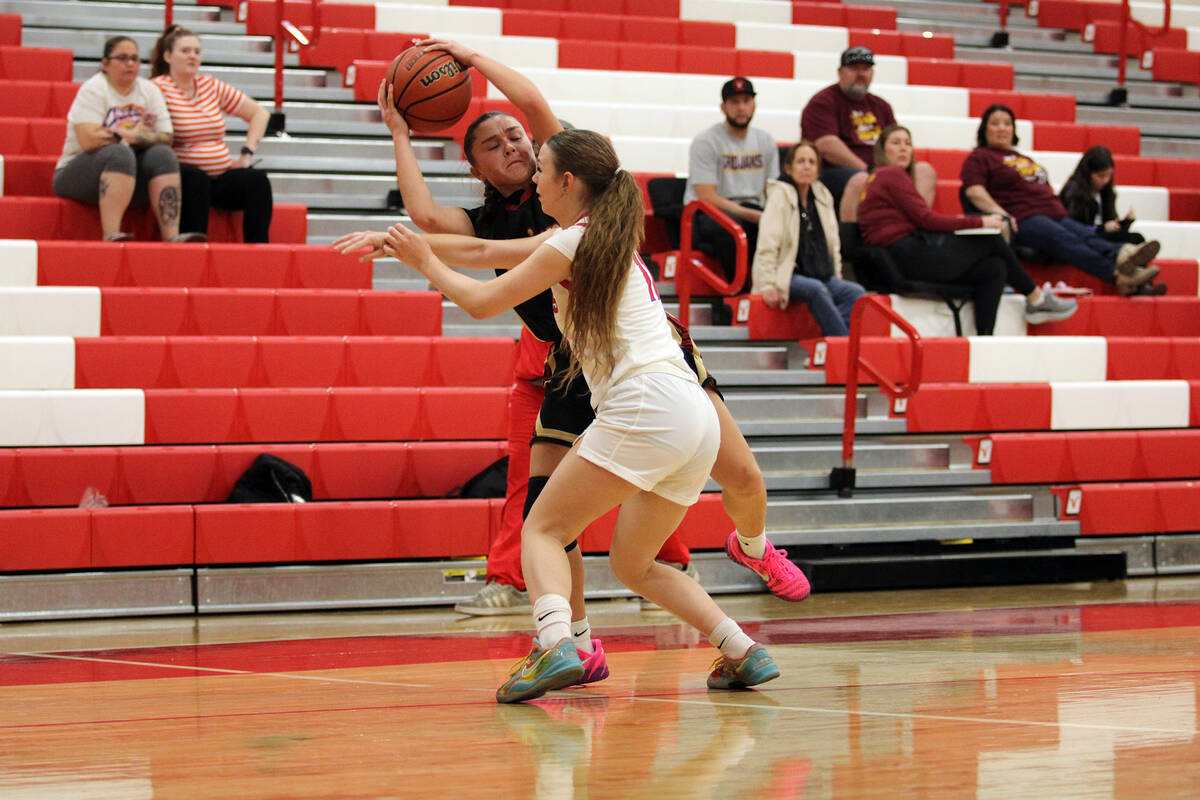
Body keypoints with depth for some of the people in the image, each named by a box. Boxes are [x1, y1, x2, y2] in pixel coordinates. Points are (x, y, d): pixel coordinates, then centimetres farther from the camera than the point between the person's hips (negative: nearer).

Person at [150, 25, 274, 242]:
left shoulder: (211, 86, 16)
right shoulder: (159, 88, 0)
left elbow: (259, 114, 22)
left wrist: (247, 154, 11)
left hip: (223, 177, 5)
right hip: (183, 175, -5)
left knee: (258, 180, -22)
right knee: (196, 179, -38)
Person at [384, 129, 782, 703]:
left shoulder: (574, 242, -2)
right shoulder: (605, 236, 24)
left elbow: (481, 302, 4)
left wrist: (426, 263, 20)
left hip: (646, 408, -9)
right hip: (696, 417, 9)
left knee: (542, 530, -5)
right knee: (634, 565, 19)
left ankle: (554, 649, -29)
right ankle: (744, 653, 9)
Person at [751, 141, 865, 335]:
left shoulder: (822, 196, 14)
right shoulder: (780, 196, -4)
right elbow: (767, 246, -10)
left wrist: (836, 280, 13)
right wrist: (768, 286, -17)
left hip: (823, 276, 6)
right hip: (789, 275, -6)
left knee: (856, 292, -23)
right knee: (816, 290, -37)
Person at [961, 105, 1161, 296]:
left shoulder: (1024, 160, 35)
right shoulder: (979, 158, 11)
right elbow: (974, 192, -5)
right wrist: (1002, 214, -20)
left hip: (1056, 215, 8)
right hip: (1024, 220, -8)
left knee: (1089, 237, -24)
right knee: (1067, 242, -33)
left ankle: (1121, 255, -55)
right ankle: (1118, 274, -58)